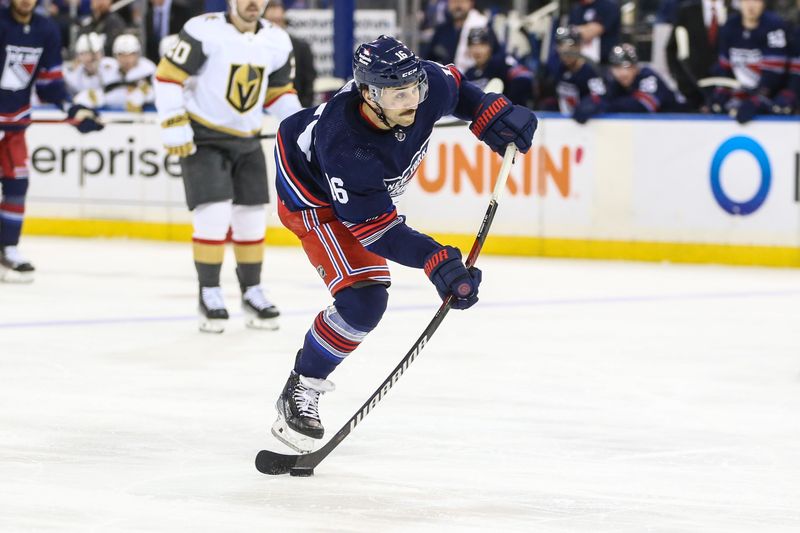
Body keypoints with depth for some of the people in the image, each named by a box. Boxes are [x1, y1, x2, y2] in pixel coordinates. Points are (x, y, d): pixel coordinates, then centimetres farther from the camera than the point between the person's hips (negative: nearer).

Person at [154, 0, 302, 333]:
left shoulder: (277, 42, 0)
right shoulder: (205, 31, -18)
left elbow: (280, 92, 13)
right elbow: (168, 76, -16)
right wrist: (174, 126, -21)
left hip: (246, 142, 6)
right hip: (202, 139, -6)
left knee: (252, 218, 8)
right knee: (214, 215, -14)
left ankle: (252, 293, 23)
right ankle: (209, 294, 0)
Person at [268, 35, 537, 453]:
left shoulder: (428, 86, -29)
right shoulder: (345, 146, -45)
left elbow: (456, 89, -1)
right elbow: (374, 226, -37)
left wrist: (494, 116, -16)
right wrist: (436, 261, -46)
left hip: (368, 186, 8)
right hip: (312, 197, -8)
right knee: (362, 301, -23)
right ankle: (299, 393, -6)